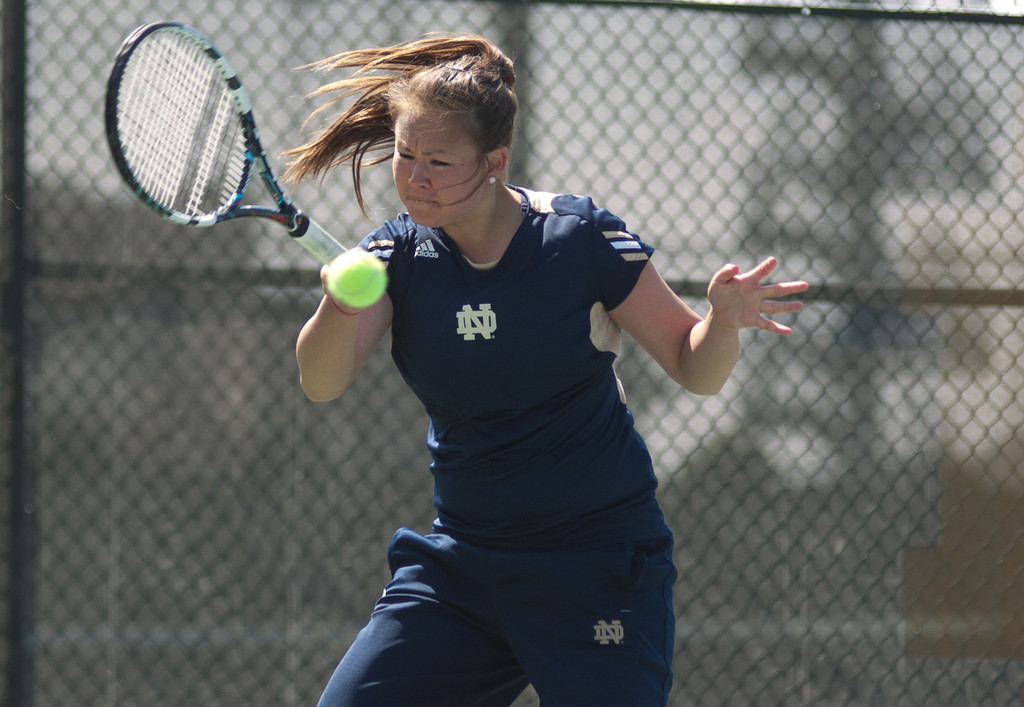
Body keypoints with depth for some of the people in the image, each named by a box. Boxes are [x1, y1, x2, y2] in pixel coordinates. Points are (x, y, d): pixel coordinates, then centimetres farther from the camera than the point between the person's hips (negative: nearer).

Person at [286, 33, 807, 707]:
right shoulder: (399, 253, -3)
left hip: (599, 569, -3)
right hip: (461, 563, 3)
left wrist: (724, 318, -26)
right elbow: (321, 382, -18)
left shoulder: (582, 239, -11)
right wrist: (339, 307, -40)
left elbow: (694, 368, -3)